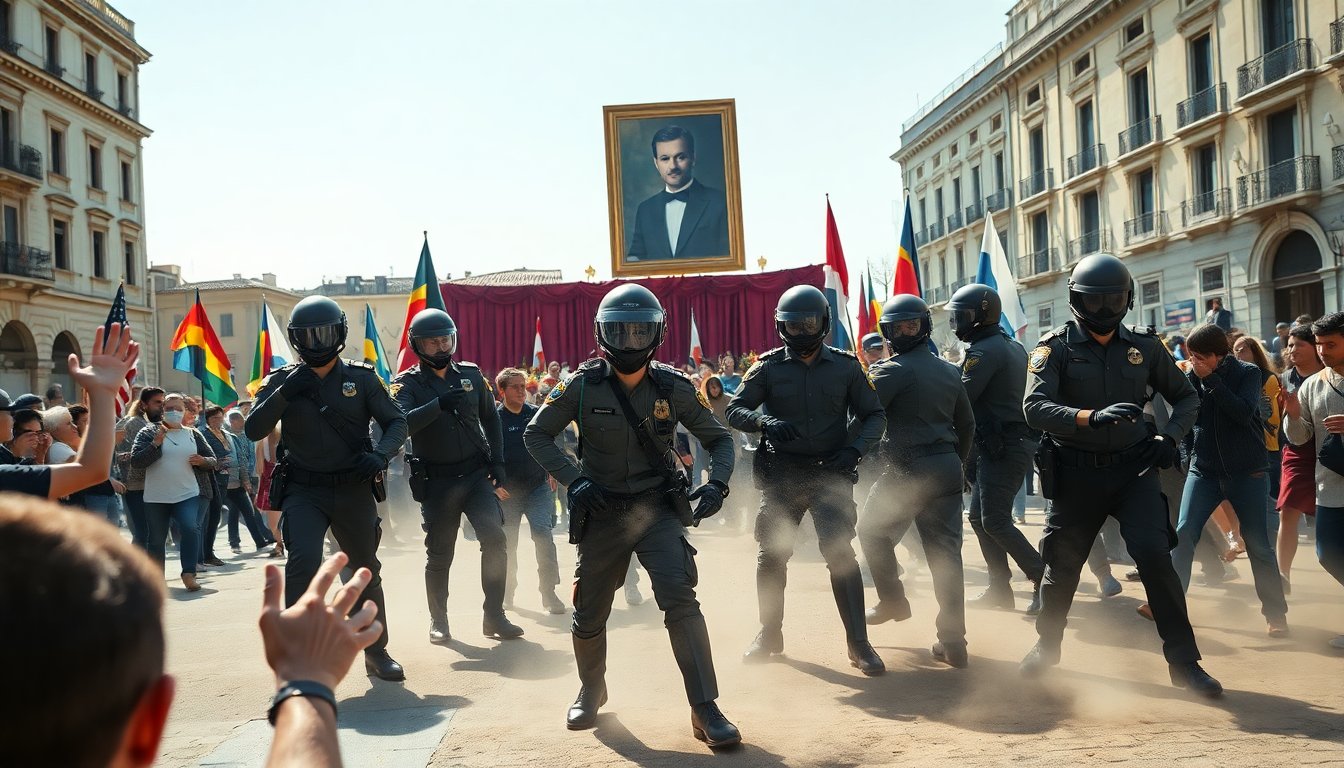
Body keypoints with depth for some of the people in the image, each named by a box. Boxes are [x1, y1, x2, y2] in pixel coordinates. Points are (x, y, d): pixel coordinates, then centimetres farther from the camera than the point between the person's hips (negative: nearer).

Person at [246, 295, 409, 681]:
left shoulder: (362, 378, 0)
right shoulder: (282, 381, 1)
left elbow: (397, 421, 0)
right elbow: (253, 430, -7)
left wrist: (379, 454, -19)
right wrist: (285, 393, -20)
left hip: (354, 490, 1)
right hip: (304, 491, -1)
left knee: (366, 571, 13)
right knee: (303, 563, -23)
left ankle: (377, 652, 31)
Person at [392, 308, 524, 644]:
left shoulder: (471, 374, 7)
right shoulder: (408, 383, -4)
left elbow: (490, 418, 16)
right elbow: (401, 424, -22)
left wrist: (497, 461, 7)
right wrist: (439, 405, -33)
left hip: (476, 474, 2)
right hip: (436, 481, -2)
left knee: (494, 536, -14)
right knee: (439, 555, 6)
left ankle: (494, 616, -4)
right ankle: (438, 621, 24)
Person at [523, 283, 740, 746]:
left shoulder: (672, 387, -5)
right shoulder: (583, 385, -8)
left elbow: (718, 439, 5)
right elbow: (535, 434, -1)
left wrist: (717, 482, -14)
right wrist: (574, 479, -14)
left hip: (658, 511, 0)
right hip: (602, 515, 1)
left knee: (680, 600, -19)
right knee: (589, 616, 10)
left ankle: (705, 711, -12)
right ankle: (591, 690, 40)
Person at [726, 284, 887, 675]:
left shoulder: (845, 366, 0)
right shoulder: (769, 367, -1)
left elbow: (874, 415, 6)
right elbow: (734, 410, -1)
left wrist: (854, 449, -12)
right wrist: (763, 420, -23)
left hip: (830, 474, -1)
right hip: (781, 476, 2)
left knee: (840, 552, -13)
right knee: (770, 556, 7)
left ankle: (858, 643, -3)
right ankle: (770, 634, 25)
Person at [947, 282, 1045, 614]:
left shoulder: (983, 351, -14)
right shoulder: (1013, 347, 17)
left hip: (1001, 446, -10)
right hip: (1016, 441, 10)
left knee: (995, 521, -9)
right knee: (979, 516, 12)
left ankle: (1044, 580, -7)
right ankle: (1000, 589, 14)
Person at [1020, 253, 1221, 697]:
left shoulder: (1144, 346, 3)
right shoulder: (1056, 348, -7)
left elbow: (1185, 397, 15)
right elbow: (1035, 408, -21)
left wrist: (1170, 435, -5)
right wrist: (1093, 417, -36)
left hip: (1132, 468, 1)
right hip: (1076, 472, -1)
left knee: (1155, 555, -13)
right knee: (1062, 564, 9)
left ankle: (1184, 663, 0)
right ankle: (1047, 646, 33)